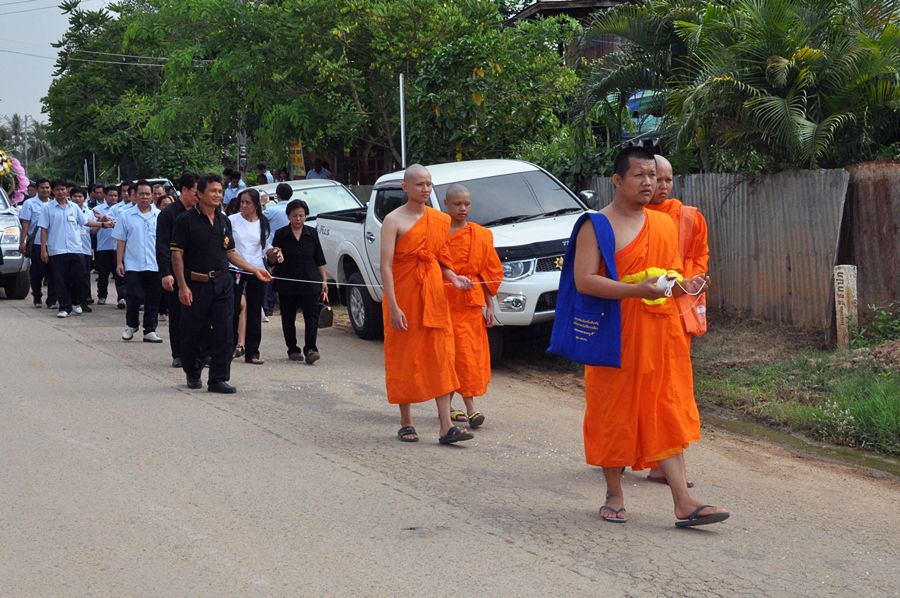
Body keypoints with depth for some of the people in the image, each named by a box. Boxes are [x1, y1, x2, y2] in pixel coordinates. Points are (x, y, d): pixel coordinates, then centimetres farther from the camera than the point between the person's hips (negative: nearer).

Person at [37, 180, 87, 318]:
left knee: (78, 278, 0)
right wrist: (43, 249, -5)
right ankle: (64, 307, 9)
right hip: (56, 250, -2)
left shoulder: (74, 207, 9)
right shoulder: (48, 208, 1)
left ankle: (76, 303, 21)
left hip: (75, 249, 2)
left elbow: (85, 222, 18)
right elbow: (44, 229, 0)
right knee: (61, 281, 1)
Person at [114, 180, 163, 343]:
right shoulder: (126, 216, 3)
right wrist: (119, 262, -1)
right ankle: (131, 326, 20)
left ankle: (150, 331, 13)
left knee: (153, 300, 5)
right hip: (133, 266, -1)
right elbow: (120, 241, 4)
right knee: (134, 298, -2)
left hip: (155, 266, 2)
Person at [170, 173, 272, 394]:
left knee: (224, 334, -2)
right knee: (192, 333, 7)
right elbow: (177, 254, -8)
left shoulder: (224, 221, 12)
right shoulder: (187, 220, -6)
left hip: (222, 283, 4)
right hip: (196, 283, -4)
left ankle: (218, 379, 3)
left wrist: (254, 270, 11)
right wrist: (182, 286, -15)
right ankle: (192, 373, 28)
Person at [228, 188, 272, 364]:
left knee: (254, 312, 4)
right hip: (235, 270, -3)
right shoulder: (232, 220, -1)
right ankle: (229, 347, 7)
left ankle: (252, 352, 9)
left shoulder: (263, 223, 8)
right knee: (233, 310, -4)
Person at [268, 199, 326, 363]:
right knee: (288, 318, 5)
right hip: (287, 285, 0)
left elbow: (319, 260, 12)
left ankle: (310, 349, -13)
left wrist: (324, 280, 7)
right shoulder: (281, 234, 2)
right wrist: (274, 255, -20)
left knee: (312, 316, -10)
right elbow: (272, 261, 3)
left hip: (310, 284, 0)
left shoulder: (312, 233, 7)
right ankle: (293, 350, 15)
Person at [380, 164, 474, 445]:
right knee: (404, 360, 4)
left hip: (434, 297, 5)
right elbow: (386, 266, -12)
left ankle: (446, 426, -2)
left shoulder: (440, 220, 10)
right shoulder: (394, 220, -7)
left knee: (441, 358, -1)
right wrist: (393, 306, -19)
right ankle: (406, 424, 15)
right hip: (404, 297, -4)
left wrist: (454, 278, -2)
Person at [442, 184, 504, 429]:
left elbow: (490, 273, 10)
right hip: (440, 301, -2)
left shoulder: (481, 236, 7)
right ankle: (449, 405, 5)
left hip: (469, 303, 2)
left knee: (467, 353, 1)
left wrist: (489, 306, 6)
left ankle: (470, 408, 5)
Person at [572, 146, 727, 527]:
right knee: (614, 414, 4)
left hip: (662, 333, 5)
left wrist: (684, 286, -1)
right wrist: (636, 290, -25)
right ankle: (614, 496, 18)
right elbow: (583, 281, -16)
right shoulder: (598, 225, -6)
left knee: (667, 415, 1)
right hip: (617, 335, -5)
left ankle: (683, 503, -1)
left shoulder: (665, 224, 14)